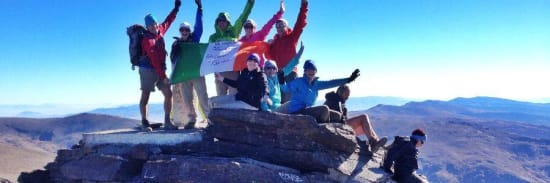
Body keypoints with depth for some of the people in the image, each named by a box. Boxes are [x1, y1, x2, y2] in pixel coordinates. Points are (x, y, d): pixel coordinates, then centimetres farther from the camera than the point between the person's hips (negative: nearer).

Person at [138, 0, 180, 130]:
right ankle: (144, 122, 9)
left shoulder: (159, 31, 5)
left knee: (168, 94, 0)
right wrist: (163, 75, -23)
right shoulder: (147, 40, -18)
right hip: (148, 70, -7)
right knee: (145, 96, 0)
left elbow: (168, 21, 25)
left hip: (160, 70, 8)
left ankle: (167, 122, 4)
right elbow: (154, 60, -22)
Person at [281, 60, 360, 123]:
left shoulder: (315, 84, 11)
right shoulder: (299, 82, -9)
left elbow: (330, 83, 9)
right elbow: (285, 88, -15)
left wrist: (349, 79, 7)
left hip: (307, 111, 9)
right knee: (324, 109, -25)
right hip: (297, 112, -9)